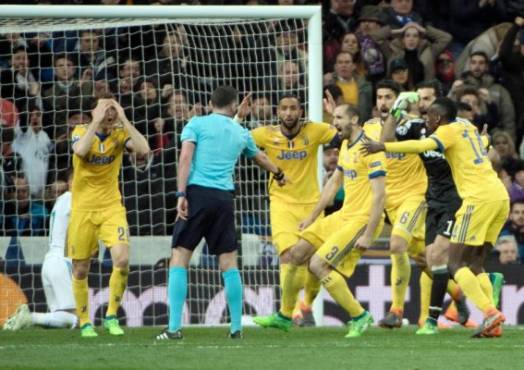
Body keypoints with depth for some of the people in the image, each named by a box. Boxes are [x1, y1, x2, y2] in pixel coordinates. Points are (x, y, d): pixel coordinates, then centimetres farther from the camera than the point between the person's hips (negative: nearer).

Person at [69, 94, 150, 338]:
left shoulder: (120, 134, -1)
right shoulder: (81, 131, -5)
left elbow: (143, 150, -20)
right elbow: (80, 150, -28)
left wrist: (124, 120, -19)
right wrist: (97, 122, -25)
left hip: (111, 208, 1)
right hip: (83, 210, -1)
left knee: (122, 260, -19)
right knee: (80, 270, 4)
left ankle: (111, 316, -3)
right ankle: (84, 323, 20)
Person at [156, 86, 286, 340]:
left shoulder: (196, 124, 7)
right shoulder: (241, 133, 19)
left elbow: (185, 158, -8)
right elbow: (259, 158, 38)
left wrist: (181, 194, -11)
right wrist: (278, 174, 58)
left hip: (197, 192, -3)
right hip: (224, 196, 3)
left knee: (180, 257, -2)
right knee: (229, 262, 10)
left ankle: (174, 327, -11)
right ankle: (236, 327, 12)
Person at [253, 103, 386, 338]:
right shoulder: (346, 146, 13)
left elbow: (379, 194, -22)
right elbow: (334, 183, 24)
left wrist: (368, 235, -24)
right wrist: (312, 218, 24)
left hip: (362, 220, -10)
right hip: (343, 216, 10)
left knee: (318, 264, -18)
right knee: (297, 253, 10)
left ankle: (359, 317, -8)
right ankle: (284, 316, 24)